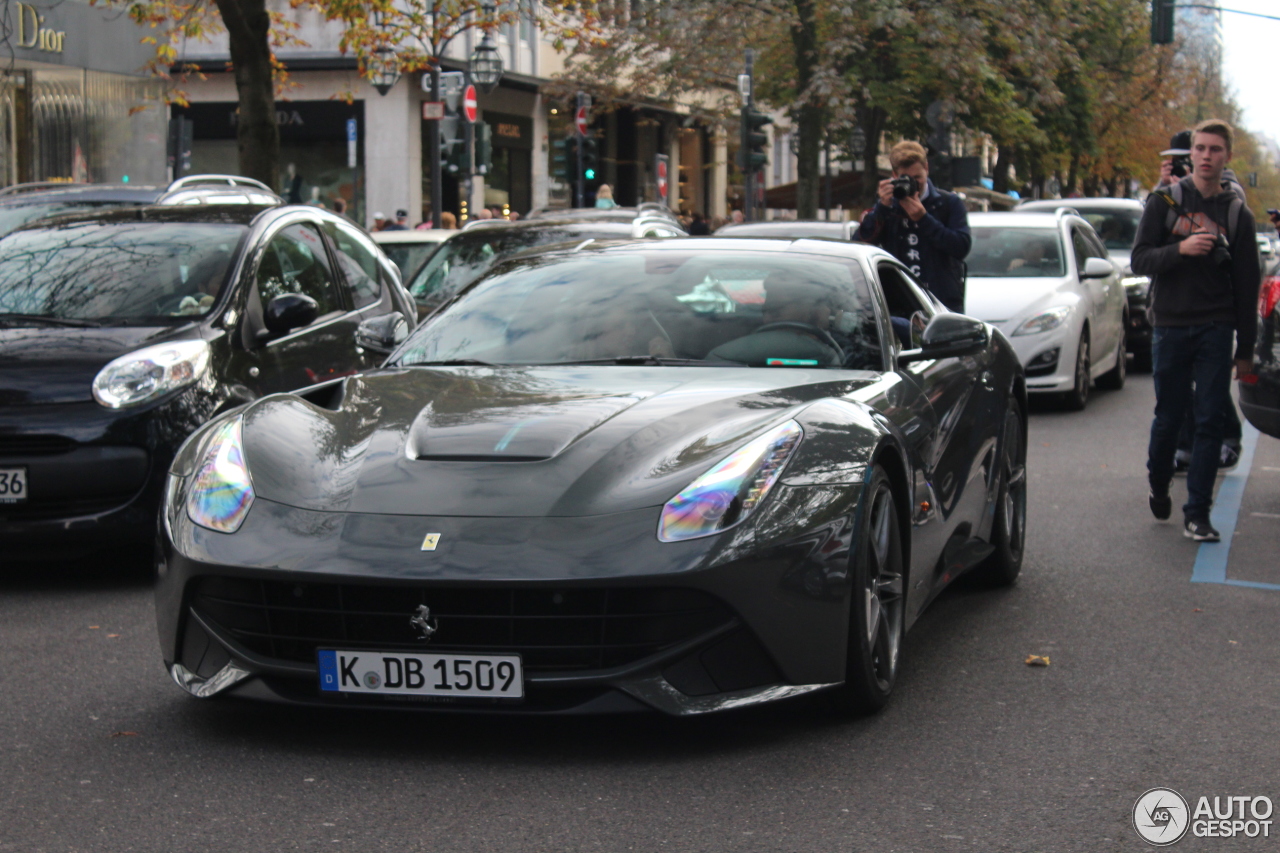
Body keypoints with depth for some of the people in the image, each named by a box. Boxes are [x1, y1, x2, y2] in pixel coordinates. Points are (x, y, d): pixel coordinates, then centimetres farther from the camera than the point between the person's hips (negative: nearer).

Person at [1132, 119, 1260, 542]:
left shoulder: (1237, 213, 5)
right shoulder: (1164, 202, 3)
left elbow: (1247, 284, 7)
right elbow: (1140, 260, -2)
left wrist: (1245, 348, 5)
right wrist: (1181, 249, -21)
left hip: (1216, 330, 0)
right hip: (1170, 327, 0)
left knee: (1209, 422, -3)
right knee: (1169, 417, 7)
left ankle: (1197, 514, 0)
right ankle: (1159, 487, 32)